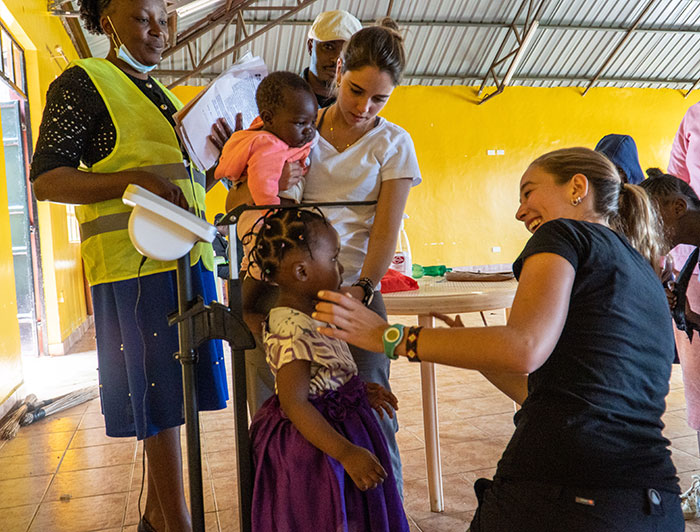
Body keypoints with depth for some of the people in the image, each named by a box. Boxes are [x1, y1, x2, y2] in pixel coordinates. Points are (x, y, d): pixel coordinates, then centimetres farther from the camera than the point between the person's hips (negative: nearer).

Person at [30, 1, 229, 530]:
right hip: (135, 264, -8)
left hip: (186, 258, 8)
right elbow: (46, 180, -8)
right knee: (158, 394, -4)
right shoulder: (82, 82, 0)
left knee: (174, 388, 11)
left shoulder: (167, 98, 23)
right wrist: (136, 179, -21)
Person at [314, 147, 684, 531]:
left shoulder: (564, 233, -1)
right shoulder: (649, 281, 22)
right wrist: (472, 352, 25)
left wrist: (390, 337, -14)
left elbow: (524, 348, -20)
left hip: (562, 498, -7)